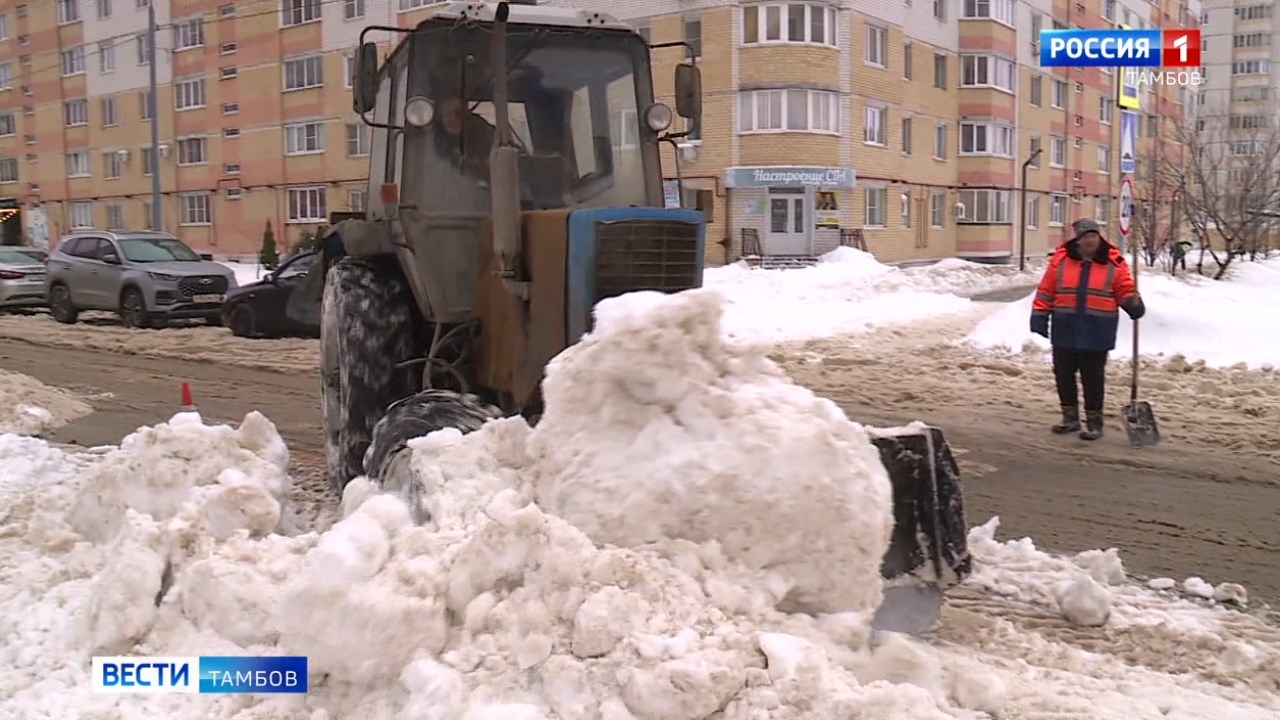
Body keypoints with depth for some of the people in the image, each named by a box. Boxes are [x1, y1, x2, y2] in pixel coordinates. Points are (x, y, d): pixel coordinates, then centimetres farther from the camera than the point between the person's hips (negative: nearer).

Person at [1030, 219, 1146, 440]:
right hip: (1064, 332, 2)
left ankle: (1094, 421, 15)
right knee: (1063, 375, 11)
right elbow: (1045, 291, 4)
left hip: (1096, 335, -2)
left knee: (1093, 379, 3)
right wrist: (1040, 316, 1)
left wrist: (1134, 304, -15)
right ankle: (1070, 417, 26)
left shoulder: (1114, 263, -1)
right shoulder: (1061, 260, 1)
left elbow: (1125, 291, 4)